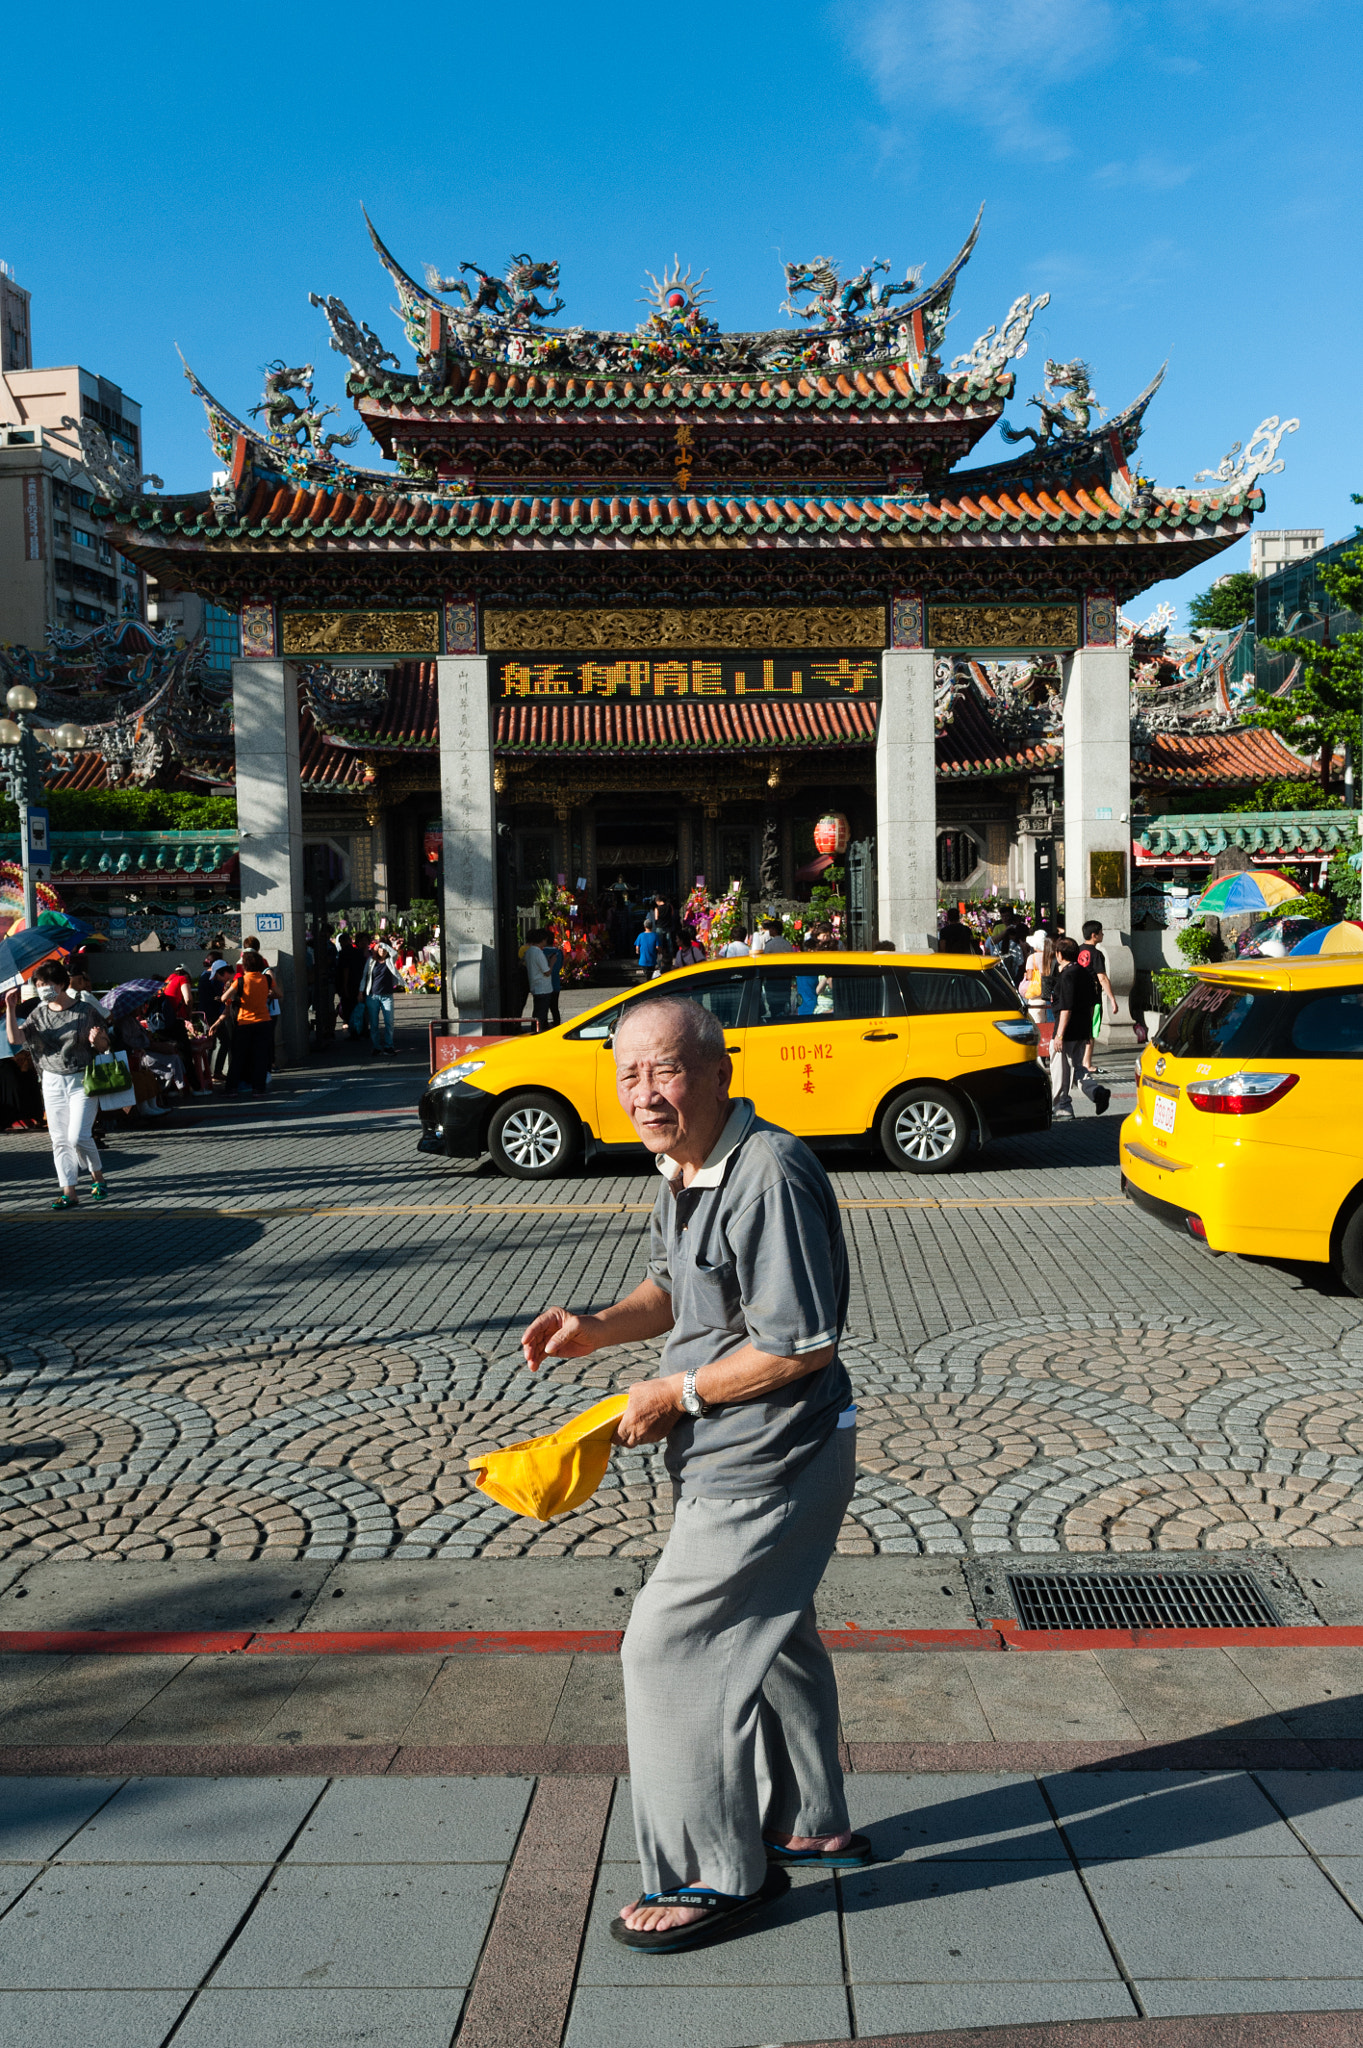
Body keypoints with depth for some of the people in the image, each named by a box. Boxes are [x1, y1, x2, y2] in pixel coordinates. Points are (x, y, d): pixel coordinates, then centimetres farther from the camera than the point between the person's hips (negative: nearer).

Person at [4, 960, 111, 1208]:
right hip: (52, 1083, 4)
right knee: (59, 1140, 2)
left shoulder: (85, 1010, -5)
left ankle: (98, 1177, 11)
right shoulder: (39, 1014, 6)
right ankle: (69, 1192, 8)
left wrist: (96, 1039, -22)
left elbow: (104, 1046, 0)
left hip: (82, 1081, -4)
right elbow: (15, 1038, -6)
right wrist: (11, 1008, -13)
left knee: (78, 1136, -12)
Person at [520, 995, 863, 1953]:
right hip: (741, 1457, 10)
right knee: (768, 1634, 24)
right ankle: (807, 1823, 44)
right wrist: (598, 1328, -1)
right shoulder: (685, 1169, 4)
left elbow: (803, 1344, -27)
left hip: (766, 1467, -10)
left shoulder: (768, 1175, -27)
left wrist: (676, 1393, -19)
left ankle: (716, 1874, 18)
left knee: (671, 1648, -1)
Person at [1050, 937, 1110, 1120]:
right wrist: (1089, 1030, 22)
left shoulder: (1067, 975, -17)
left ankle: (1060, 1106, 13)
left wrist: (1059, 1035, -20)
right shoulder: (1086, 973, 10)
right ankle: (1097, 1091, -2)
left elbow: (1066, 1008, -21)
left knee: (1060, 1070, 5)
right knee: (1077, 1066, 18)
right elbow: (1091, 1004, 15)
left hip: (1067, 1031, -9)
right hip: (1082, 1030, 9)